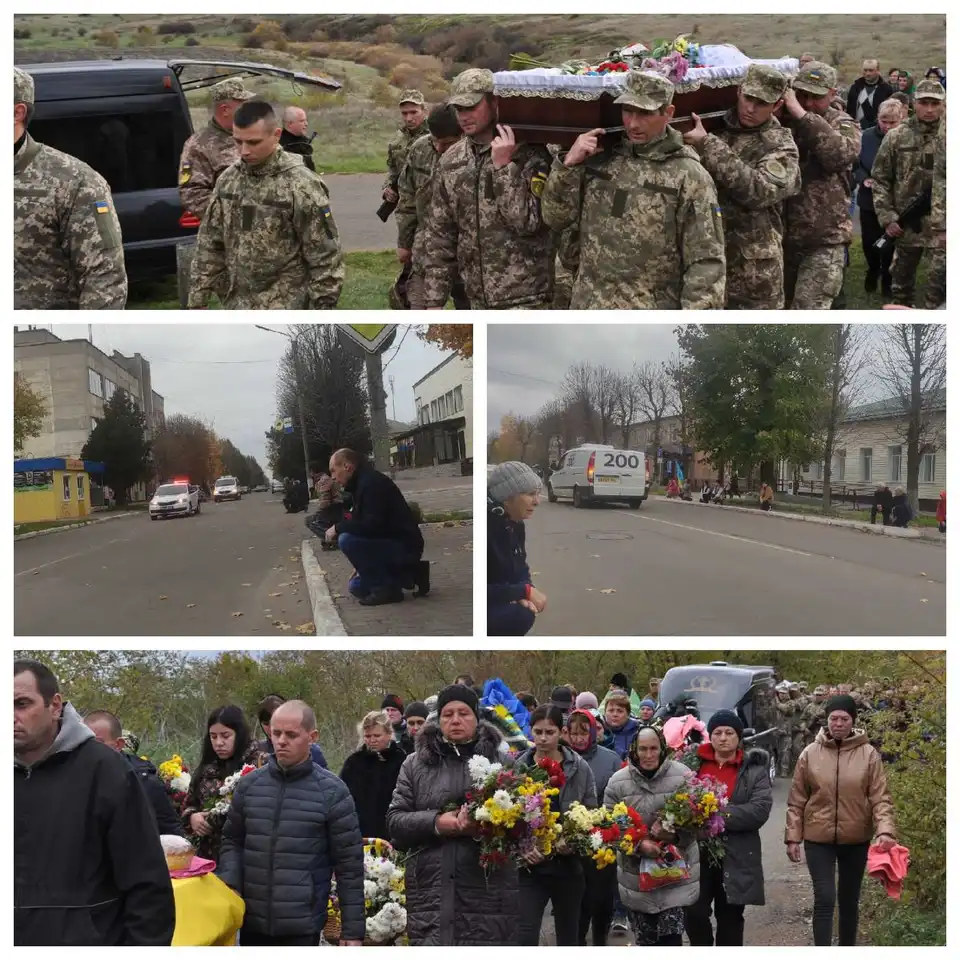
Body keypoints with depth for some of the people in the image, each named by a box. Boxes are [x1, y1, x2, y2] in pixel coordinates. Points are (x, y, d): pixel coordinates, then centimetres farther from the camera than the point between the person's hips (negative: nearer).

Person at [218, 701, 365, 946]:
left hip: (302, 925, -4)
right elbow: (233, 841, 15)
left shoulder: (332, 792, -4)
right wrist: (229, 884, -5)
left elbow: (349, 865, -3)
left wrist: (353, 928, -4)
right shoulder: (248, 784, 6)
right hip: (252, 921, 4)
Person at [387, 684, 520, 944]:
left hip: (488, 892, -1)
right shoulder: (415, 764, 12)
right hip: (430, 893, 1)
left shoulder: (500, 760, 8)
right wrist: (435, 823, -11)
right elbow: (394, 820, 7)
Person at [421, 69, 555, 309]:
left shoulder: (529, 153, -9)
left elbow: (527, 222, -19)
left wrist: (504, 166, -20)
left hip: (523, 298, -6)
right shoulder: (451, 160, 7)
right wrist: (434, 300, 7)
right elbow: (439, 234, 10)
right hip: (478, 299, 6)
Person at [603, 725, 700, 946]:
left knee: (671, 936, -8)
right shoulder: (618, 781, -4)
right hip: (636, 874, 2)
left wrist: (674, 835, -23)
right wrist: (639, 844, -19)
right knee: (644, 938, 13)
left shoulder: (683, 776, -8)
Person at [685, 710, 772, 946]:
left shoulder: (754, 769, 0)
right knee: (694, 912, -2)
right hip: (696, 851, 1)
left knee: (730, 917, 11)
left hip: (736, 856, -1)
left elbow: (760, 809, -12)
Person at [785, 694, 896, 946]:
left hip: (856, 840, 1)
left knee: (849, 900, 15)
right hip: (818, 839, -1)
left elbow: (880, 798, -7)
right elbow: (796, 801, 2)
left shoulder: (868, 754, -4)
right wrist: (792, 837, -2)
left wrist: (885, 831, -22)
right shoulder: (810, 754, -3)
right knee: (824, 899, -7)